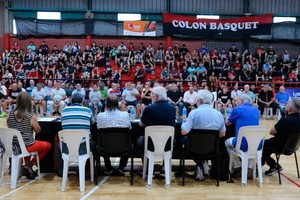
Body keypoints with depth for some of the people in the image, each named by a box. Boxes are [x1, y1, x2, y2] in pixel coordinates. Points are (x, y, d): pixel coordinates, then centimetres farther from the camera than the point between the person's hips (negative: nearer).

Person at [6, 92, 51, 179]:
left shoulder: (10, 114, -6)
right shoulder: (31, 116, -20)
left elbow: (9, 127, 12)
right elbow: (38, 130, -6)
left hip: (13, 146, 6)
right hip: (27, 146, -6)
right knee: (48, 145, 20)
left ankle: (27, 166, 26)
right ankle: (29, 166, 13)